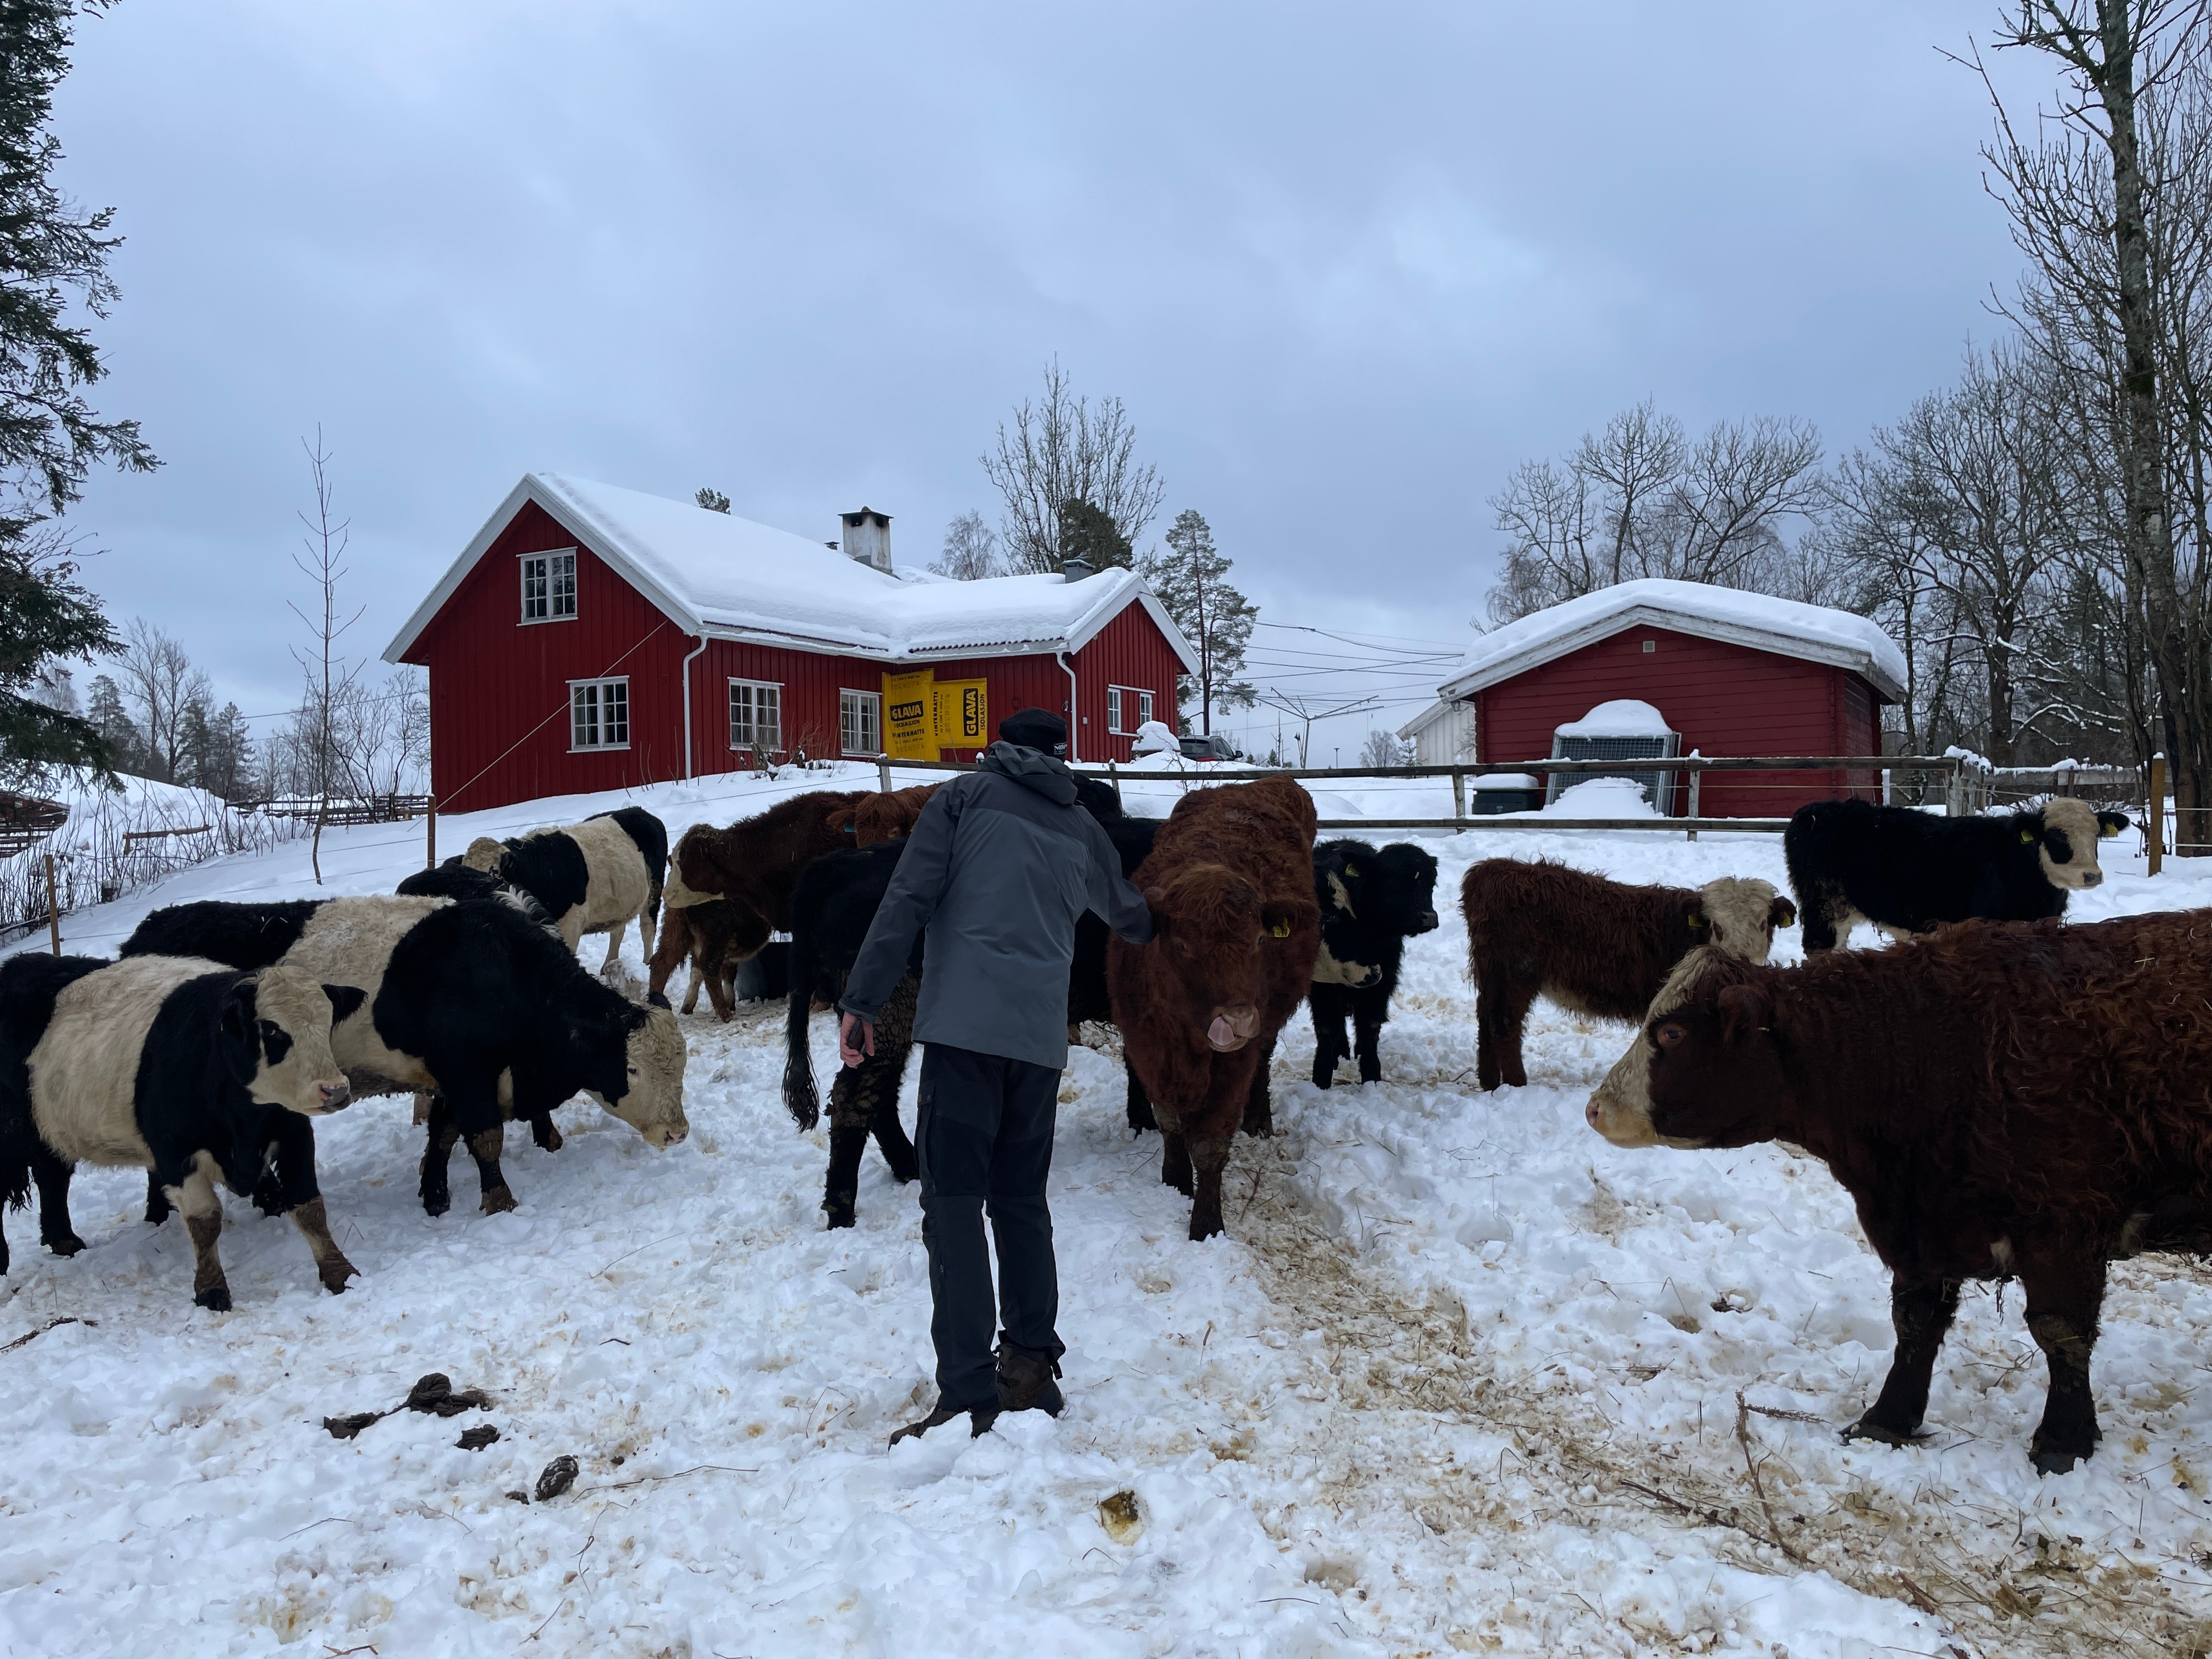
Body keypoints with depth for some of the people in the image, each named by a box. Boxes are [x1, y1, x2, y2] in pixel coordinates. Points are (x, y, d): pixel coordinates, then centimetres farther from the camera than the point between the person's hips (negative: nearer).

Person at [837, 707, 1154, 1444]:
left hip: (964, 1024, -4)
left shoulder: (966, 795, 8)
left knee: (955, 1202, -4)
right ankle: (1031, 1369, 21)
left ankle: (968, 1399, -7)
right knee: (1021, 1199, 17)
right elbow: (1125, 914, 39)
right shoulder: (1081, 828, 20)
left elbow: (907, 902, -4)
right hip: (1041, 1035, 4)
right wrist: (1148, 920, 62)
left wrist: (861, 1001, -3)